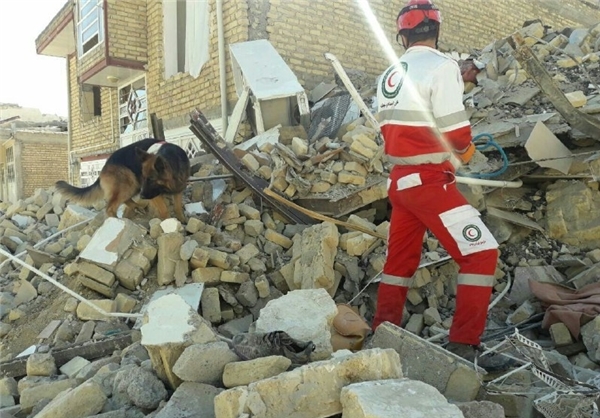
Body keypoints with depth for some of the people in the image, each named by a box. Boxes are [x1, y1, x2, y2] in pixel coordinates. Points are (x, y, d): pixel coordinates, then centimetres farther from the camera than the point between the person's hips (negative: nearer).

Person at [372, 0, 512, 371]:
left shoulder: (389, 76, 12)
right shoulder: (441, 66, -10)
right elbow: (456, 134, -17)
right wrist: (466, 150, 4)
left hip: (400, 180, 8)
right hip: (430, 181, -8)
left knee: (401, 260, 17)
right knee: (481, 253, -3)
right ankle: (464, 347, -2)